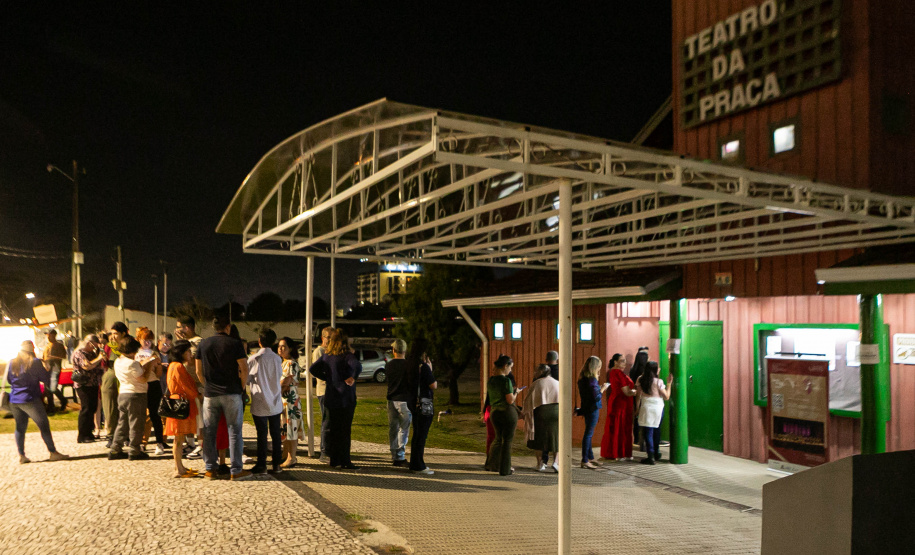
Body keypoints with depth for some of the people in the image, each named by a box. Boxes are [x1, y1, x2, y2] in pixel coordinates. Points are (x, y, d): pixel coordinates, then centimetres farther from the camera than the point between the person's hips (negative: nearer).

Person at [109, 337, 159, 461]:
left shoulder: (118, 362, 10)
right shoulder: (132, 363, -19)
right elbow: (144, 379, -17)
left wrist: (146, 363, 16)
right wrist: (150, 365, -8)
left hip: (122, 394, 9)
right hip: (135, 395, -9)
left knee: (122, 423, 15)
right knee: (136, 424, 0)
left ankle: (115, 450, 16)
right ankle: (134, 452, 4)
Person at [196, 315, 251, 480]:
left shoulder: (203, 344, 6)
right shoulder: (235, 344, -5)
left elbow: (199, 371, 9)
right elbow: (244, 370, -9)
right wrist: (242, 387, 6)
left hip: (210, 394, 3)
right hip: (231, 393, -3)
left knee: (209, 432, 11)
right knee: (234, 431, 2)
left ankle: (210, 469, 14)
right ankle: (236, 470, 2)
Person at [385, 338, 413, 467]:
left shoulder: (388, 365, 5)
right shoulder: (408, 365, -11)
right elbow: (412, 383, -12)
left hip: (391, 400, 5)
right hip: (405, 400, -5)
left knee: (393, 429, 10)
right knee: (404, 429, 0)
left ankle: (394, 456, 15)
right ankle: (400, 457, -2)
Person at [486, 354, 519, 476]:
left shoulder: (490, 381, 6)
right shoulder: (506, 381, -17)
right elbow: (510, 400, -18)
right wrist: (516, 392, 2)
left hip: (494, 412, 7)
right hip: (508, 412, -7)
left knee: (498, 438, 22)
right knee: (507, 441, 4)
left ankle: (492, 465, 24)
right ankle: (505, 469, 9)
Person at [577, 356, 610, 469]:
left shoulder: (582, 378, 8)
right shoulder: (592, 380, -20)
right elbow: (596, 397, -20)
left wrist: (600, 387, 14)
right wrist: (603, 389, -6)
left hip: (586, 408, 9)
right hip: (593, 409, -9)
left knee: (589, 434, 17)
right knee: (588, 434, -4)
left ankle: (590, 457, 28)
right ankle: (585, 461, -1)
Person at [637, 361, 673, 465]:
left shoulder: (641, 380, 1)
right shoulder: (658, 381, -8)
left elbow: (638, 395, 8)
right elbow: (666, 397, -6)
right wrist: (669, 383, -1)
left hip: (646, 407, 0)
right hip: (658, 407, 0)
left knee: (648, 432, -1)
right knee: (656, 431, 17)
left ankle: (650, 456, -9)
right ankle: (656, 453, 31)